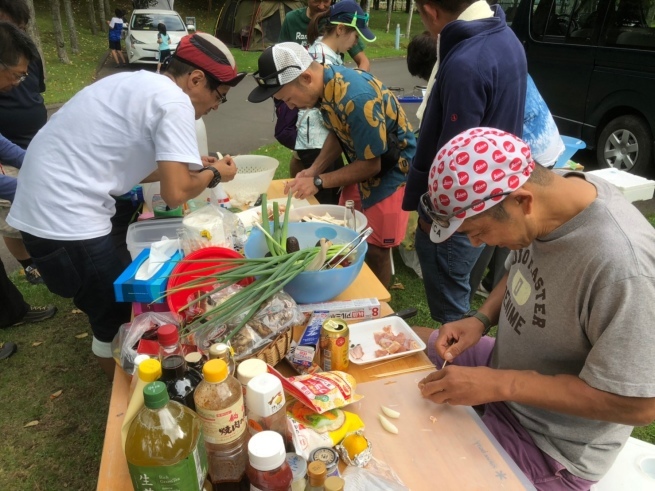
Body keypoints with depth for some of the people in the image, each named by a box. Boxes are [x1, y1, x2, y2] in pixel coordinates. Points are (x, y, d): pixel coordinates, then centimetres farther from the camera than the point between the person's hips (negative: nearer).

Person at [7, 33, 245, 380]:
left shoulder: (142, 85, 14)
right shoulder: (174, 101, -15)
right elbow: (175, 194, -20)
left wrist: (188, 165, 18)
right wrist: (213, 175, -1)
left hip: (46, 205, 10)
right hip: (66, 218, -10)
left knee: (113, 308, 24)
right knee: (116, 319, 6)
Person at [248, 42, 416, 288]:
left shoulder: (356, 98, -34)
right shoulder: (326, 82, -8)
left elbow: (371, 165, -24)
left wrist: (318, 182, -18)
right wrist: (313, 170, -4)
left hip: (391, 166, -8)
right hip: (365, 160, 8)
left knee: (375, 248, 1)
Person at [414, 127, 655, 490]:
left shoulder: (622, 263, -36)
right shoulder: (547, 193, -13)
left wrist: (499, 385, -27)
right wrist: (481, 320, -10)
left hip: (552, 442, -7)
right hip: (509, 365, 7)